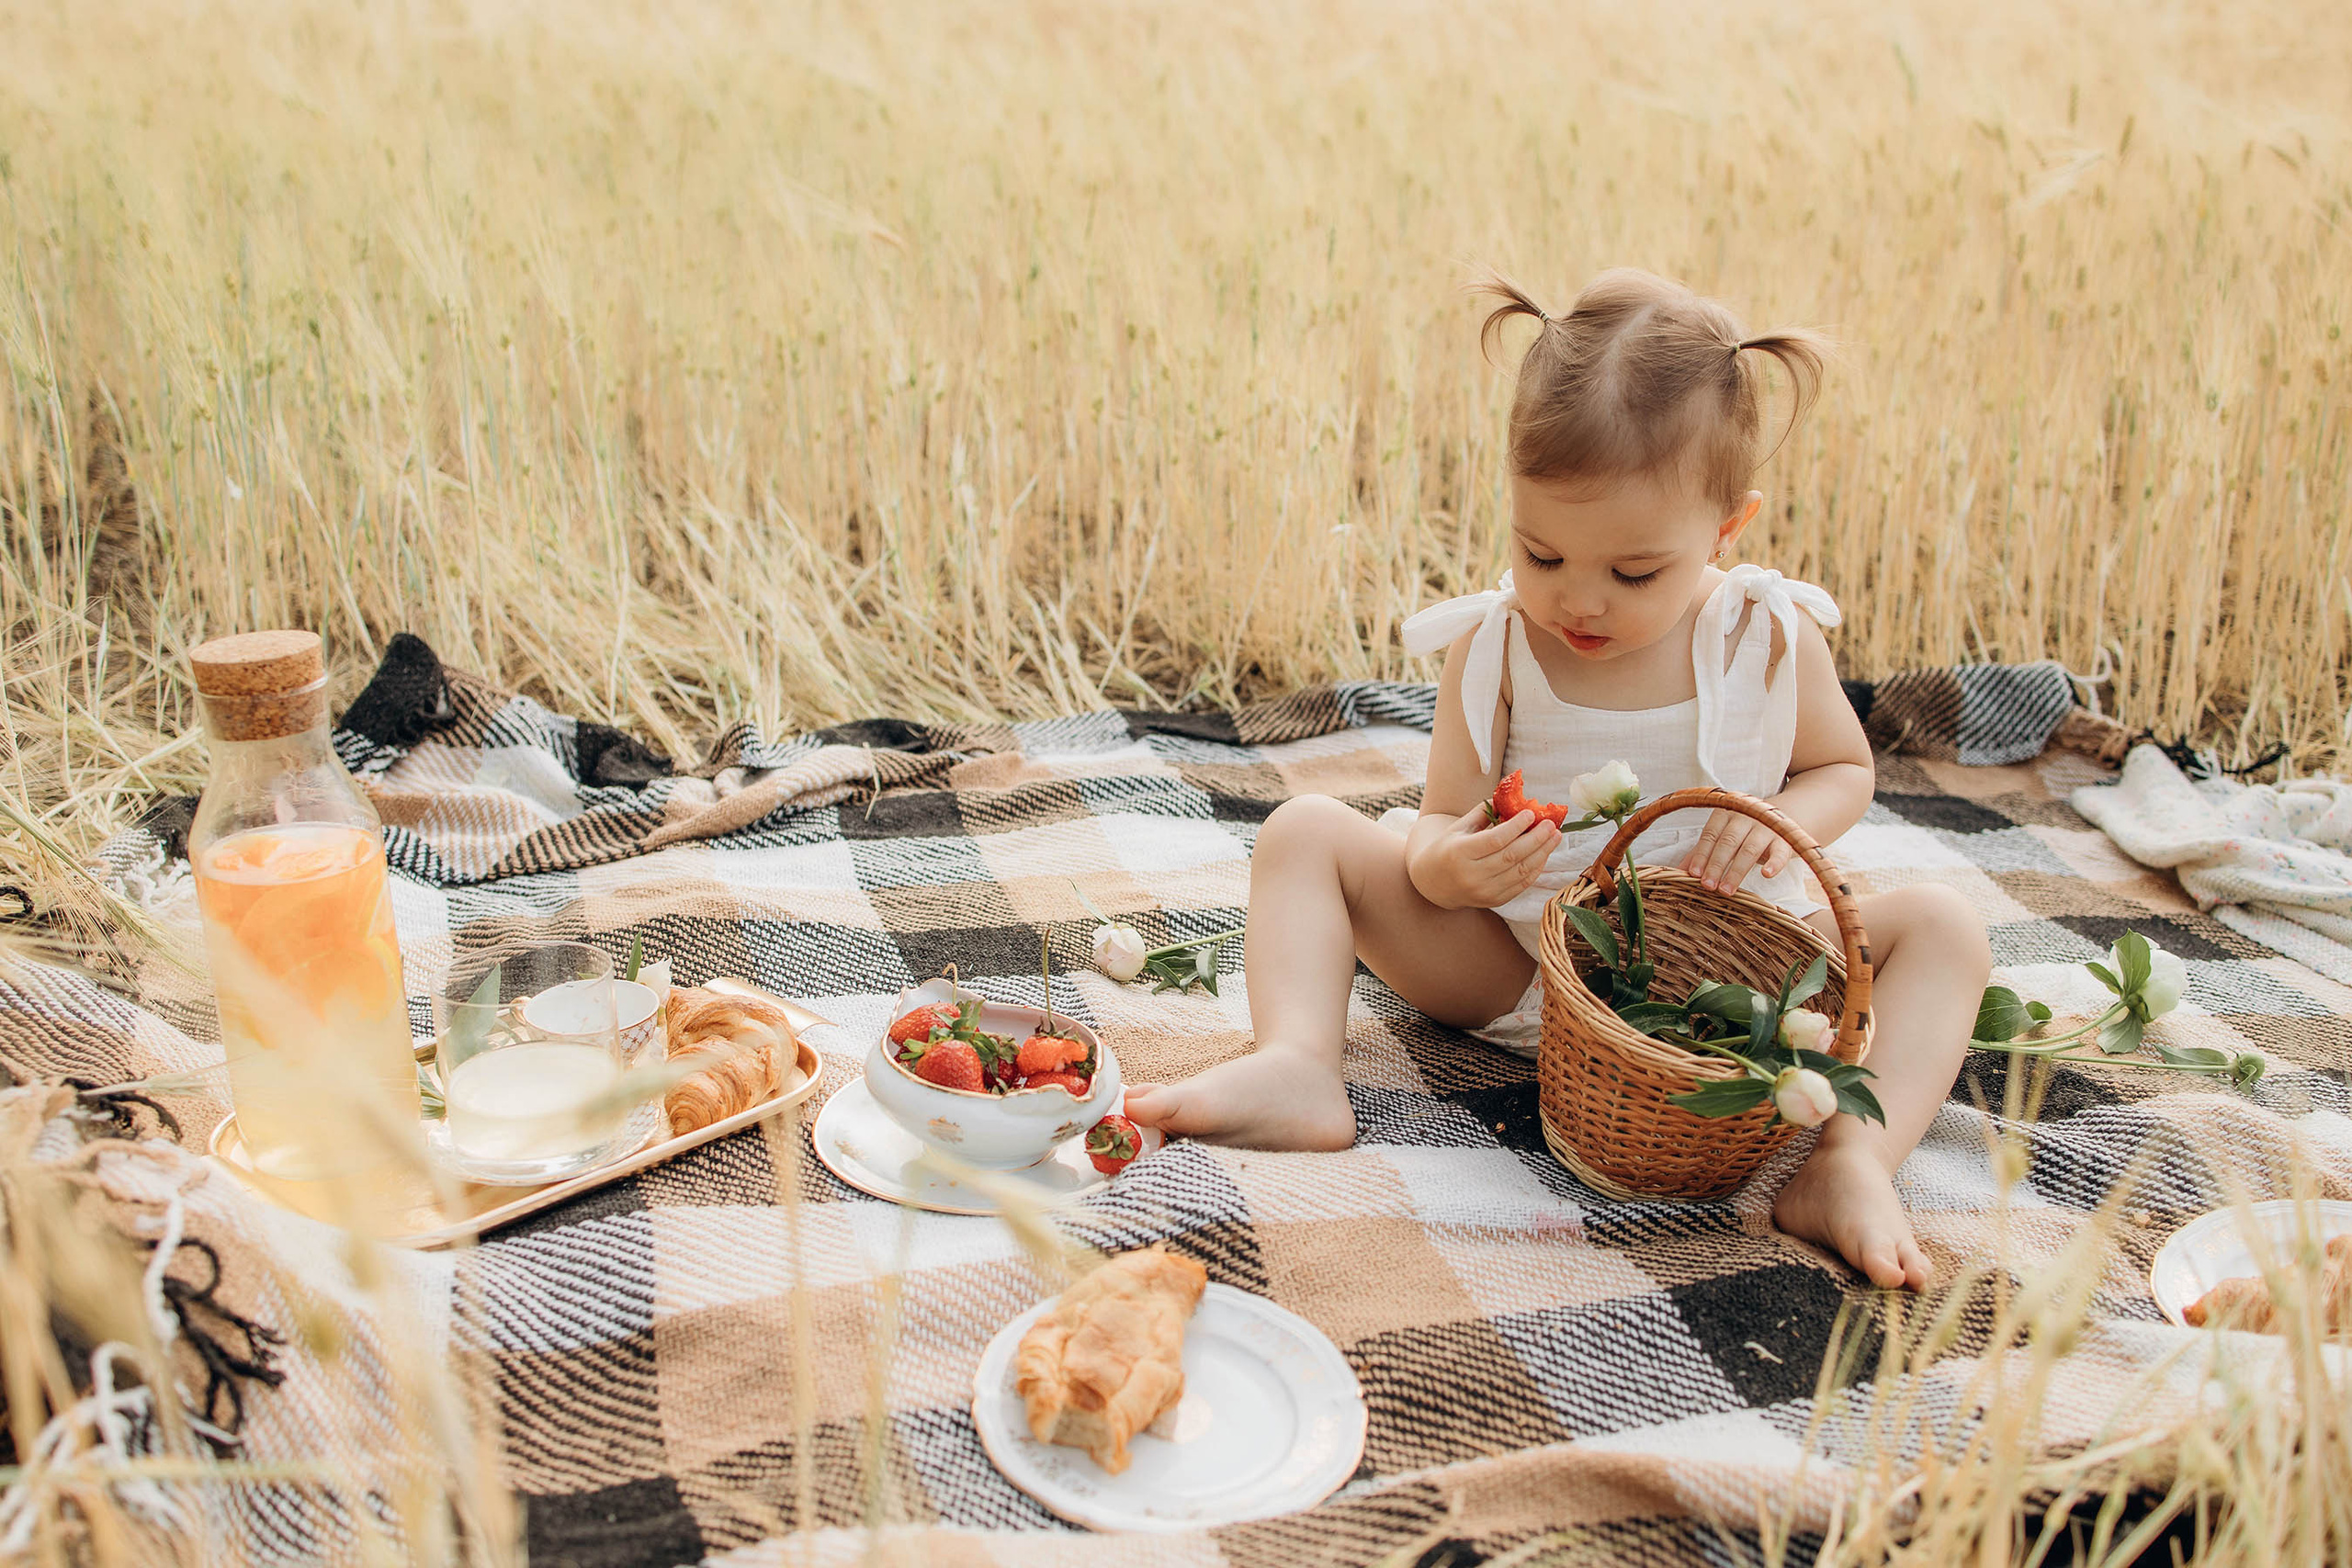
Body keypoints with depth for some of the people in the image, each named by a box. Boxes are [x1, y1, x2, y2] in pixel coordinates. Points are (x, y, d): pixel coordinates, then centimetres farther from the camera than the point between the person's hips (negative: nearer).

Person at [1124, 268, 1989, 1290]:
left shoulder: (1770, 637, -7)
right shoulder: (1492, 645, -9)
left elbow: (1845, 768, 8)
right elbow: (1441, 820, -6)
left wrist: (1782, 824, -16)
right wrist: (1447, 866, -32)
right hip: (1514, 966, 0)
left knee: (1941, 926, -16)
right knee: (1306, 832, -13)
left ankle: (1849, 1166, -34)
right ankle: (1299, 1066, -34)